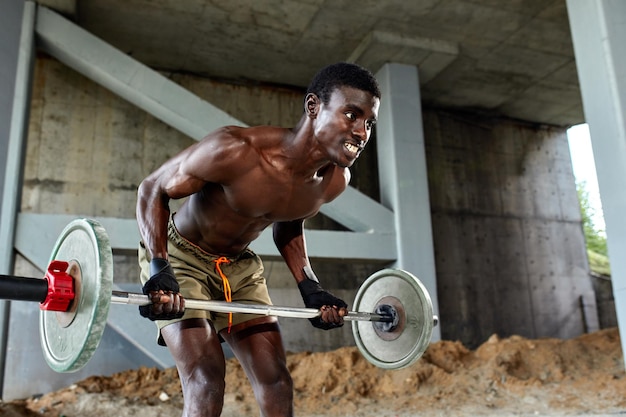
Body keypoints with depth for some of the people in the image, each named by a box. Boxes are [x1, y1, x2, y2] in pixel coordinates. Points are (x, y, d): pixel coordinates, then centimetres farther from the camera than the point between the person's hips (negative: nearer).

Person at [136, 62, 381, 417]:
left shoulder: (335, 180, -13)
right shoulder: (235, 150, -32)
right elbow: (152, 190, -18)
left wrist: (310, 287, 2)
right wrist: (159, 270, -30)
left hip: (240, 266, 6)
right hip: (180, 256, -5)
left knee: (276, 381, 2)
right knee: (206, 379, -15)